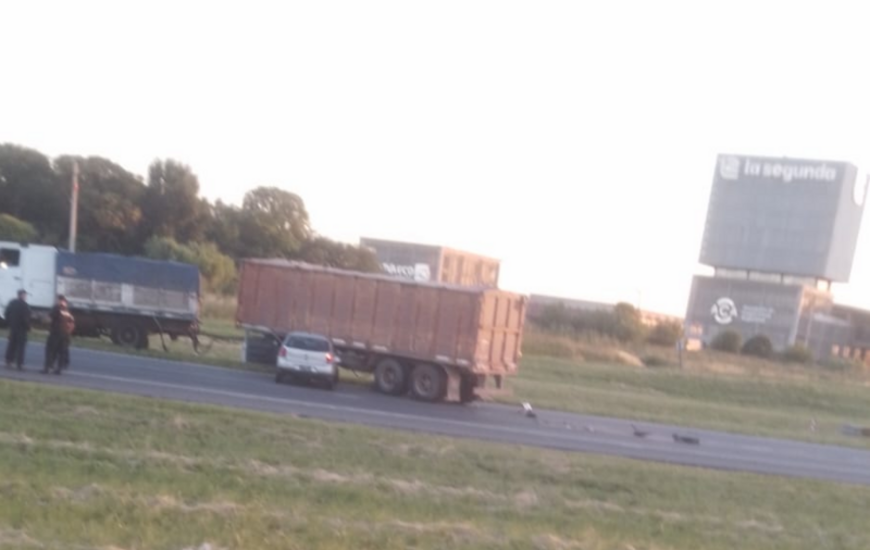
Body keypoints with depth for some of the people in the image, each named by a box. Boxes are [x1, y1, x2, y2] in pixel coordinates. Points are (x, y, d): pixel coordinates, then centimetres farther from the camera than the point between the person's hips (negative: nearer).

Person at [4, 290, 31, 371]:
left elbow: (6, 314, 12)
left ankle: (9, 362, 11)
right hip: (21, 328, -6)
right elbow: (26, 318, -18)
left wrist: (9, 323, 17)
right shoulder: (24, 305, -15)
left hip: (12, 327, 7)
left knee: (11, 345, 12)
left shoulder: (12, 303, 8)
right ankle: (19, 364, -5)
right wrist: (28, 327, -7)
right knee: (21, 346, -3)